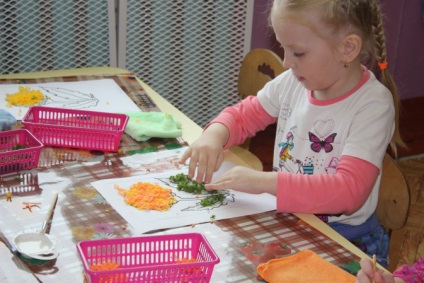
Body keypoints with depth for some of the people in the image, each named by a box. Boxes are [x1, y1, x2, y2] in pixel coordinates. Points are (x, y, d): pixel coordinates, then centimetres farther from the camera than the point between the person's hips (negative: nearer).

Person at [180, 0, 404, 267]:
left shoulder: (373, 104, -19)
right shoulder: (294, 81, -3)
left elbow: (348, 190, -27)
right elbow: (243, 115, 12)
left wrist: (265, 182, -32)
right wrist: (215, 134, -10)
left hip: (346, 239, -5)